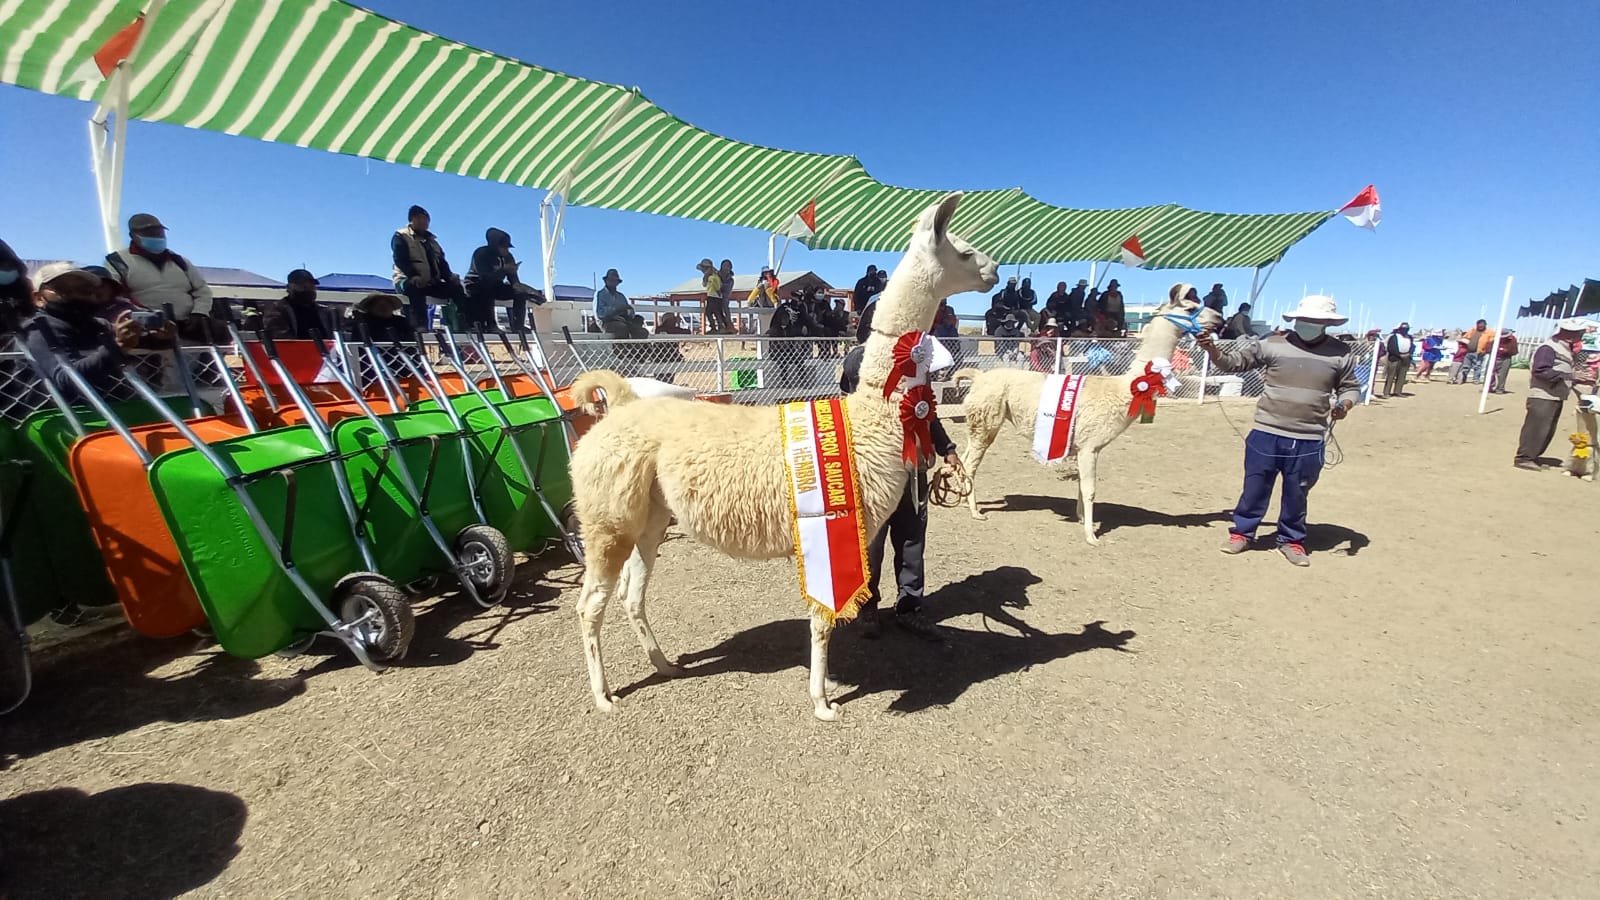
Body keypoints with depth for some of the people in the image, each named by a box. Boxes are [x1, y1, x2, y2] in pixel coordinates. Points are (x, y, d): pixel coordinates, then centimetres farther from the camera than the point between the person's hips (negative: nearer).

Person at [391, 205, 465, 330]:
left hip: (430, 282, 6)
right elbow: (401, 260, -12)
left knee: (456, 288, -14)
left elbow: (441, 262, 14)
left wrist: (450, 277, -7)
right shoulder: (401, 237, 3)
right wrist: (414, 276, -31)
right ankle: (420, 326, -53)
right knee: (416, 288, -40)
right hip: (407, 280, -6)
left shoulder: (431, 240, 23)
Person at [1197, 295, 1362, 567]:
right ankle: (1242, 532, 23)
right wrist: (1212, 349, -18)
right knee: (1255, 487, 8)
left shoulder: (1341, 354, 2)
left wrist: (1344, 404, -8)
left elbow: (1351, 387, 13)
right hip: (1267, 434, -1)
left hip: (1308, 441, 1)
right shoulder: (1273, 345, -3)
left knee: (1296, 494, 13)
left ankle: (1291, 540, 30)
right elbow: (1232, 362, -1)